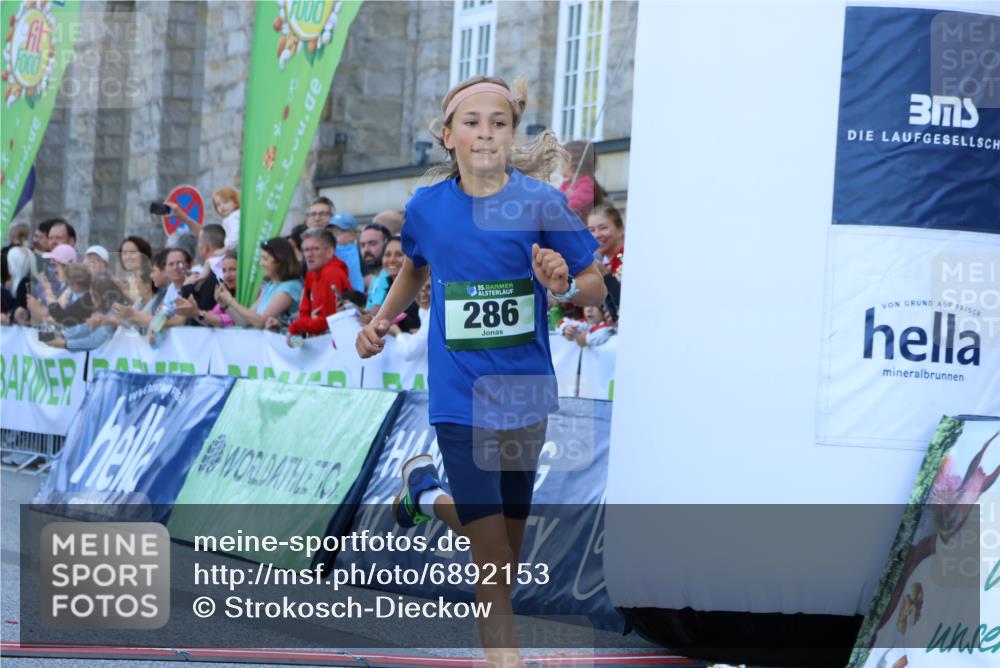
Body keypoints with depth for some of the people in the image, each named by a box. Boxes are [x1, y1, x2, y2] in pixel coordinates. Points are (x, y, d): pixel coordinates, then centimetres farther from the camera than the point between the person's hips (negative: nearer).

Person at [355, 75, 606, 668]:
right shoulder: (428, 207, -3)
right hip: (461, 402, -1)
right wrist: (382, 320, 9)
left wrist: (565, 284, -25)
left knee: (505, 559, 16)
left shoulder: (541, 202, -10)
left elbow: (596, 287, -5)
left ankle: (428, 495, 43)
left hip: (525, 394, 1)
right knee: (494, 559, -9)